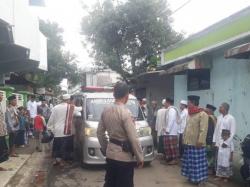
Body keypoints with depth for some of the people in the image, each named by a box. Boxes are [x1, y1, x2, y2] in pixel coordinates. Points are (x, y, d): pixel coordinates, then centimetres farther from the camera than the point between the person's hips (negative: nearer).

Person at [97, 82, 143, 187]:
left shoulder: (106, 110, 1)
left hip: (110, 154, 7)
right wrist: (140, 157, -8)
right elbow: (133, 138, -18)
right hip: (124, 156, -7)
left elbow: (100, 133, 10)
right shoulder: (125, 112, -19)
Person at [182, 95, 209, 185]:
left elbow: (203, 129, -18)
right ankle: (192, 177, 26)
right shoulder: (190, 114, 13)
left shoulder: (202, 114, -13)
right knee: (190, 161, 14)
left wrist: (200, 141, -22)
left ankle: (201, 179, 11)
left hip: (196, 144, -8)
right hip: (189, 143, 8)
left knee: (198, 161, 0)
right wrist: (184, 139, 15)